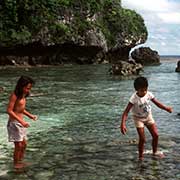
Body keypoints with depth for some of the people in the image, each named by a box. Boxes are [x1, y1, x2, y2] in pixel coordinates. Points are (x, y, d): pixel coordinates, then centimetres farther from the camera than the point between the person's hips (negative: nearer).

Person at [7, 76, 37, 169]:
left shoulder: (23, 95, 7)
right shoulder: (14, 95, -18)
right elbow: (9, 111, -22)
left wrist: (30, 115, 7)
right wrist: (21, 121, -26)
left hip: (20, 123, 9)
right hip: (14, 123, -9)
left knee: (24, 144, 15)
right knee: (18, 145, -2)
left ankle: (20, 162, 30)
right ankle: (16, 164, 13)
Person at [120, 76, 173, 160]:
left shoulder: (149, 94, -18)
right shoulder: (134, 98, -30)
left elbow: (157, 103, -7)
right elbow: (126, 112, -32)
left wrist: (166, 108, -25)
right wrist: (123, 124, -42)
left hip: (148, 117, 4)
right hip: (138, 119, -4)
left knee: (155, 135, 3)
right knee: (142, 139, -8)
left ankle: (155, 152, 29)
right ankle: (141, 156, 15)